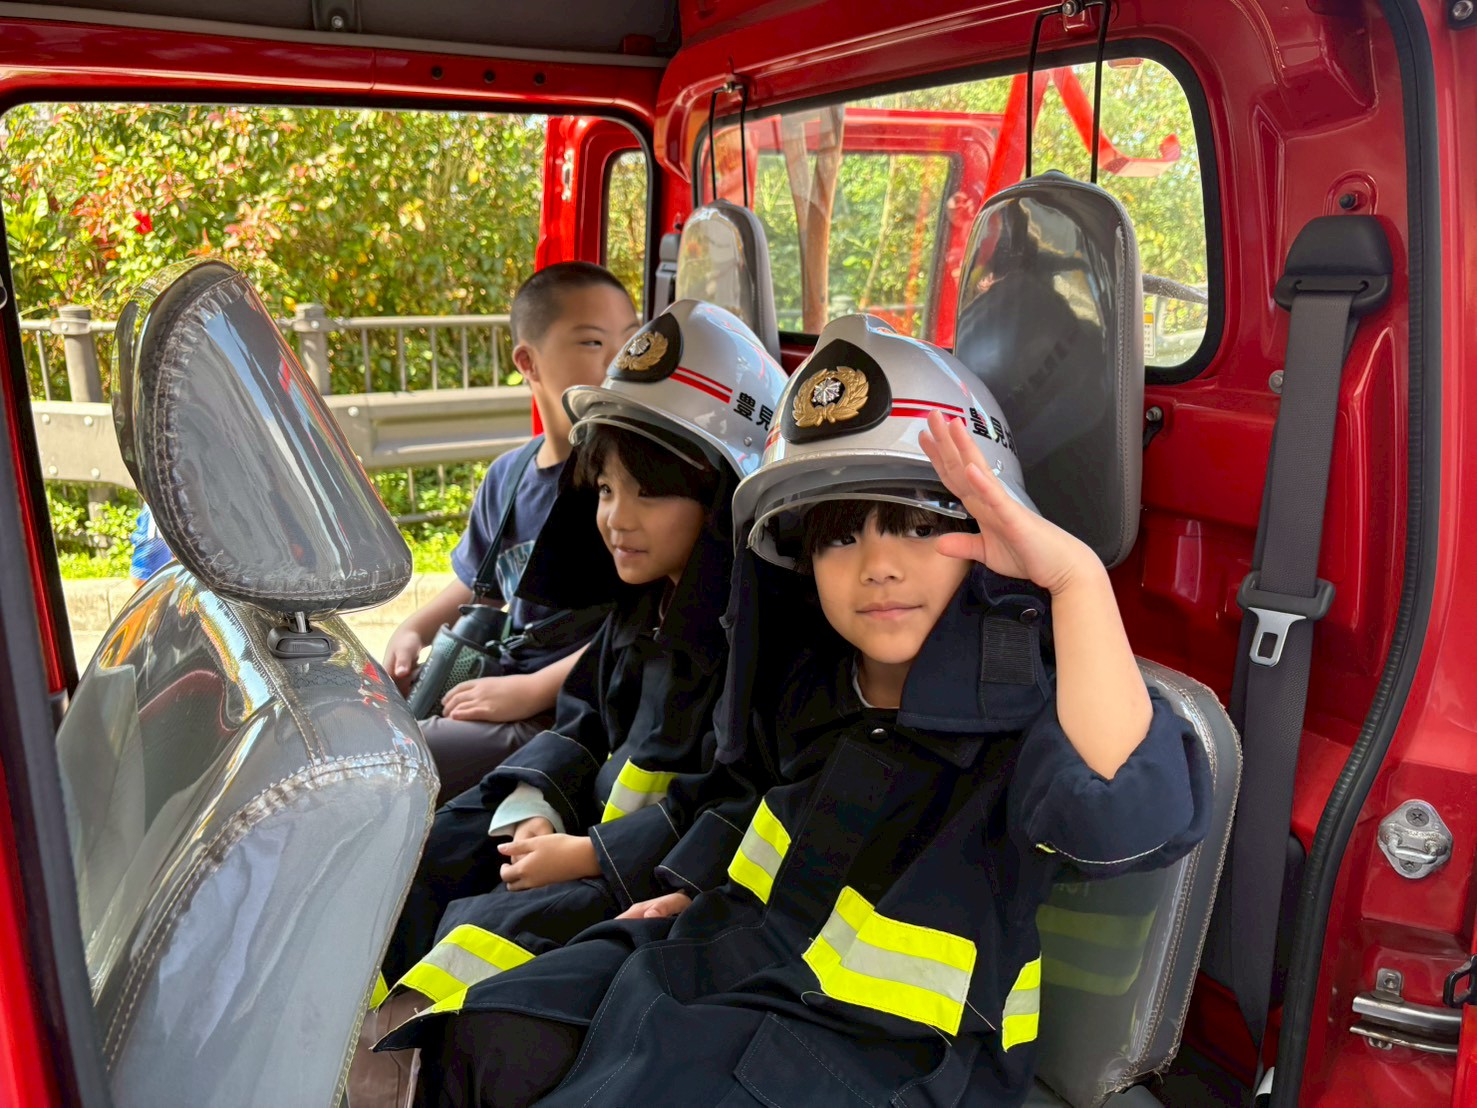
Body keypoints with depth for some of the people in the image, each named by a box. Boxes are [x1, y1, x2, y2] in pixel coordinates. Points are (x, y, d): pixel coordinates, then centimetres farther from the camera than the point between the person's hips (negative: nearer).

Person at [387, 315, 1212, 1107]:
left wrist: (1076, 573, -48)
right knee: (487, 1038, 2)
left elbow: (1128, 818, -44)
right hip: (733, 956, 7)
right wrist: (707, 896, 14)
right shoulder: (818, 680, 2)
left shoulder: (1026, 706, -20)